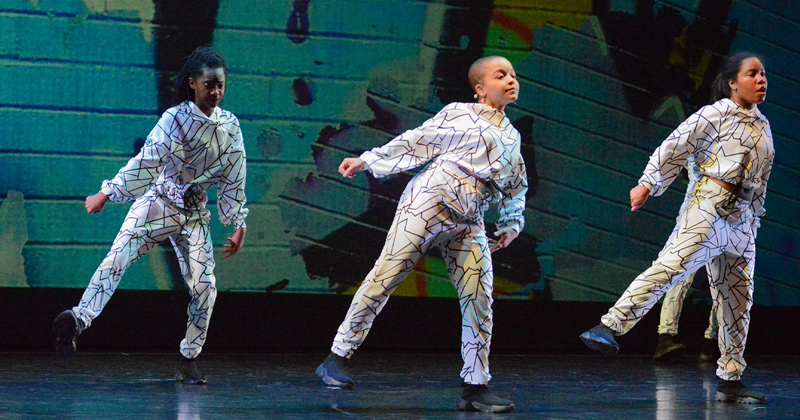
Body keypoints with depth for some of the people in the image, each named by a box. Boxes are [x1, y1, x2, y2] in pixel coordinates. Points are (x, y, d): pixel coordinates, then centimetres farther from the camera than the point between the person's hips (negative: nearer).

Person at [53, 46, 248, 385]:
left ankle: (189, 361, 9)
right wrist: (106, 194, -23)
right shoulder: (175, 118, -12)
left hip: (195, 212, 4)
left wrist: (239, 226, 8)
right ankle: (78, 319, -43)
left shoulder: (230, 126, 1)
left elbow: (233, 181, 8)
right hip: (159, 202, -4)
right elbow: (146, 163, -18)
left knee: (204, 285, -4)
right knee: (119, 255, -25)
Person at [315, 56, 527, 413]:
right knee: (386, 276, -9)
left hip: (469, 223, 6)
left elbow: (516, 186, 32)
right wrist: (365, 161, 3)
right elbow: (415, 142, 7)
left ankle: (475, 387, 2)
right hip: (429, 201, -6)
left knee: (479, 299, -3)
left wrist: (511, 225, 22)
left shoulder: (512, 137, 22)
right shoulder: (459, 115, 7)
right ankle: (336, 359, -5)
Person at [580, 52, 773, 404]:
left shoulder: (762, 125, 22)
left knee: (738, 300, 6)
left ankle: (730, 382, 11)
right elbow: (675, 146, -4)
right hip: (712, 206, -7)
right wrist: (647, 184, -11)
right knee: (671, 266, -26)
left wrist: (755, 219, 24)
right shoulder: (716, 114, 2)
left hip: (743, 221, 7)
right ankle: (609, 327, -35)